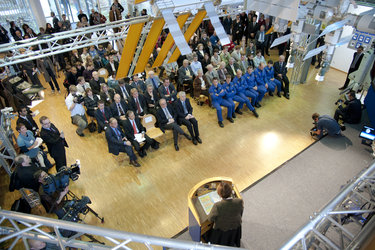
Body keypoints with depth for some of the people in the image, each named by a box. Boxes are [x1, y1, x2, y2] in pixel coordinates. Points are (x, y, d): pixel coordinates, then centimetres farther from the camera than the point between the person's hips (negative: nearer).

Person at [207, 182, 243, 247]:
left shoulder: (217, 205, -38)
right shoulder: (240, 201, -28)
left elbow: (210, 219, -20)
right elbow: (240, 214, -6)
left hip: (220, 231, -3)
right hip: (236, 229, 4)